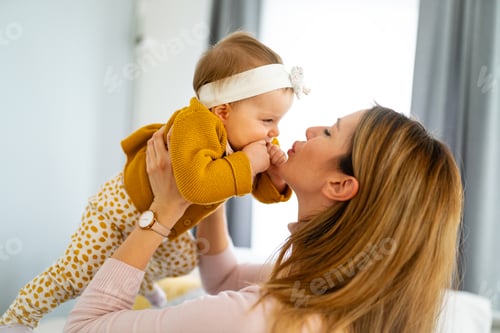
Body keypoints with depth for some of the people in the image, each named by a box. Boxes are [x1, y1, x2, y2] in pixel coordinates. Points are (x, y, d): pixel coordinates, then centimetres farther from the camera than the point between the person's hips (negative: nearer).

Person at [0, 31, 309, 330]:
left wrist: (275, 173, -26)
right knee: (74, 276, -8)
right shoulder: (196, 124, -41)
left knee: (184, 261, 24)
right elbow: (196, 184, -58)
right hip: (124, 205, -8)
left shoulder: (248, 136, -12)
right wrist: (246, 163, -45)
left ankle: (144, 279, 56)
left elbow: (264, 191, -3)